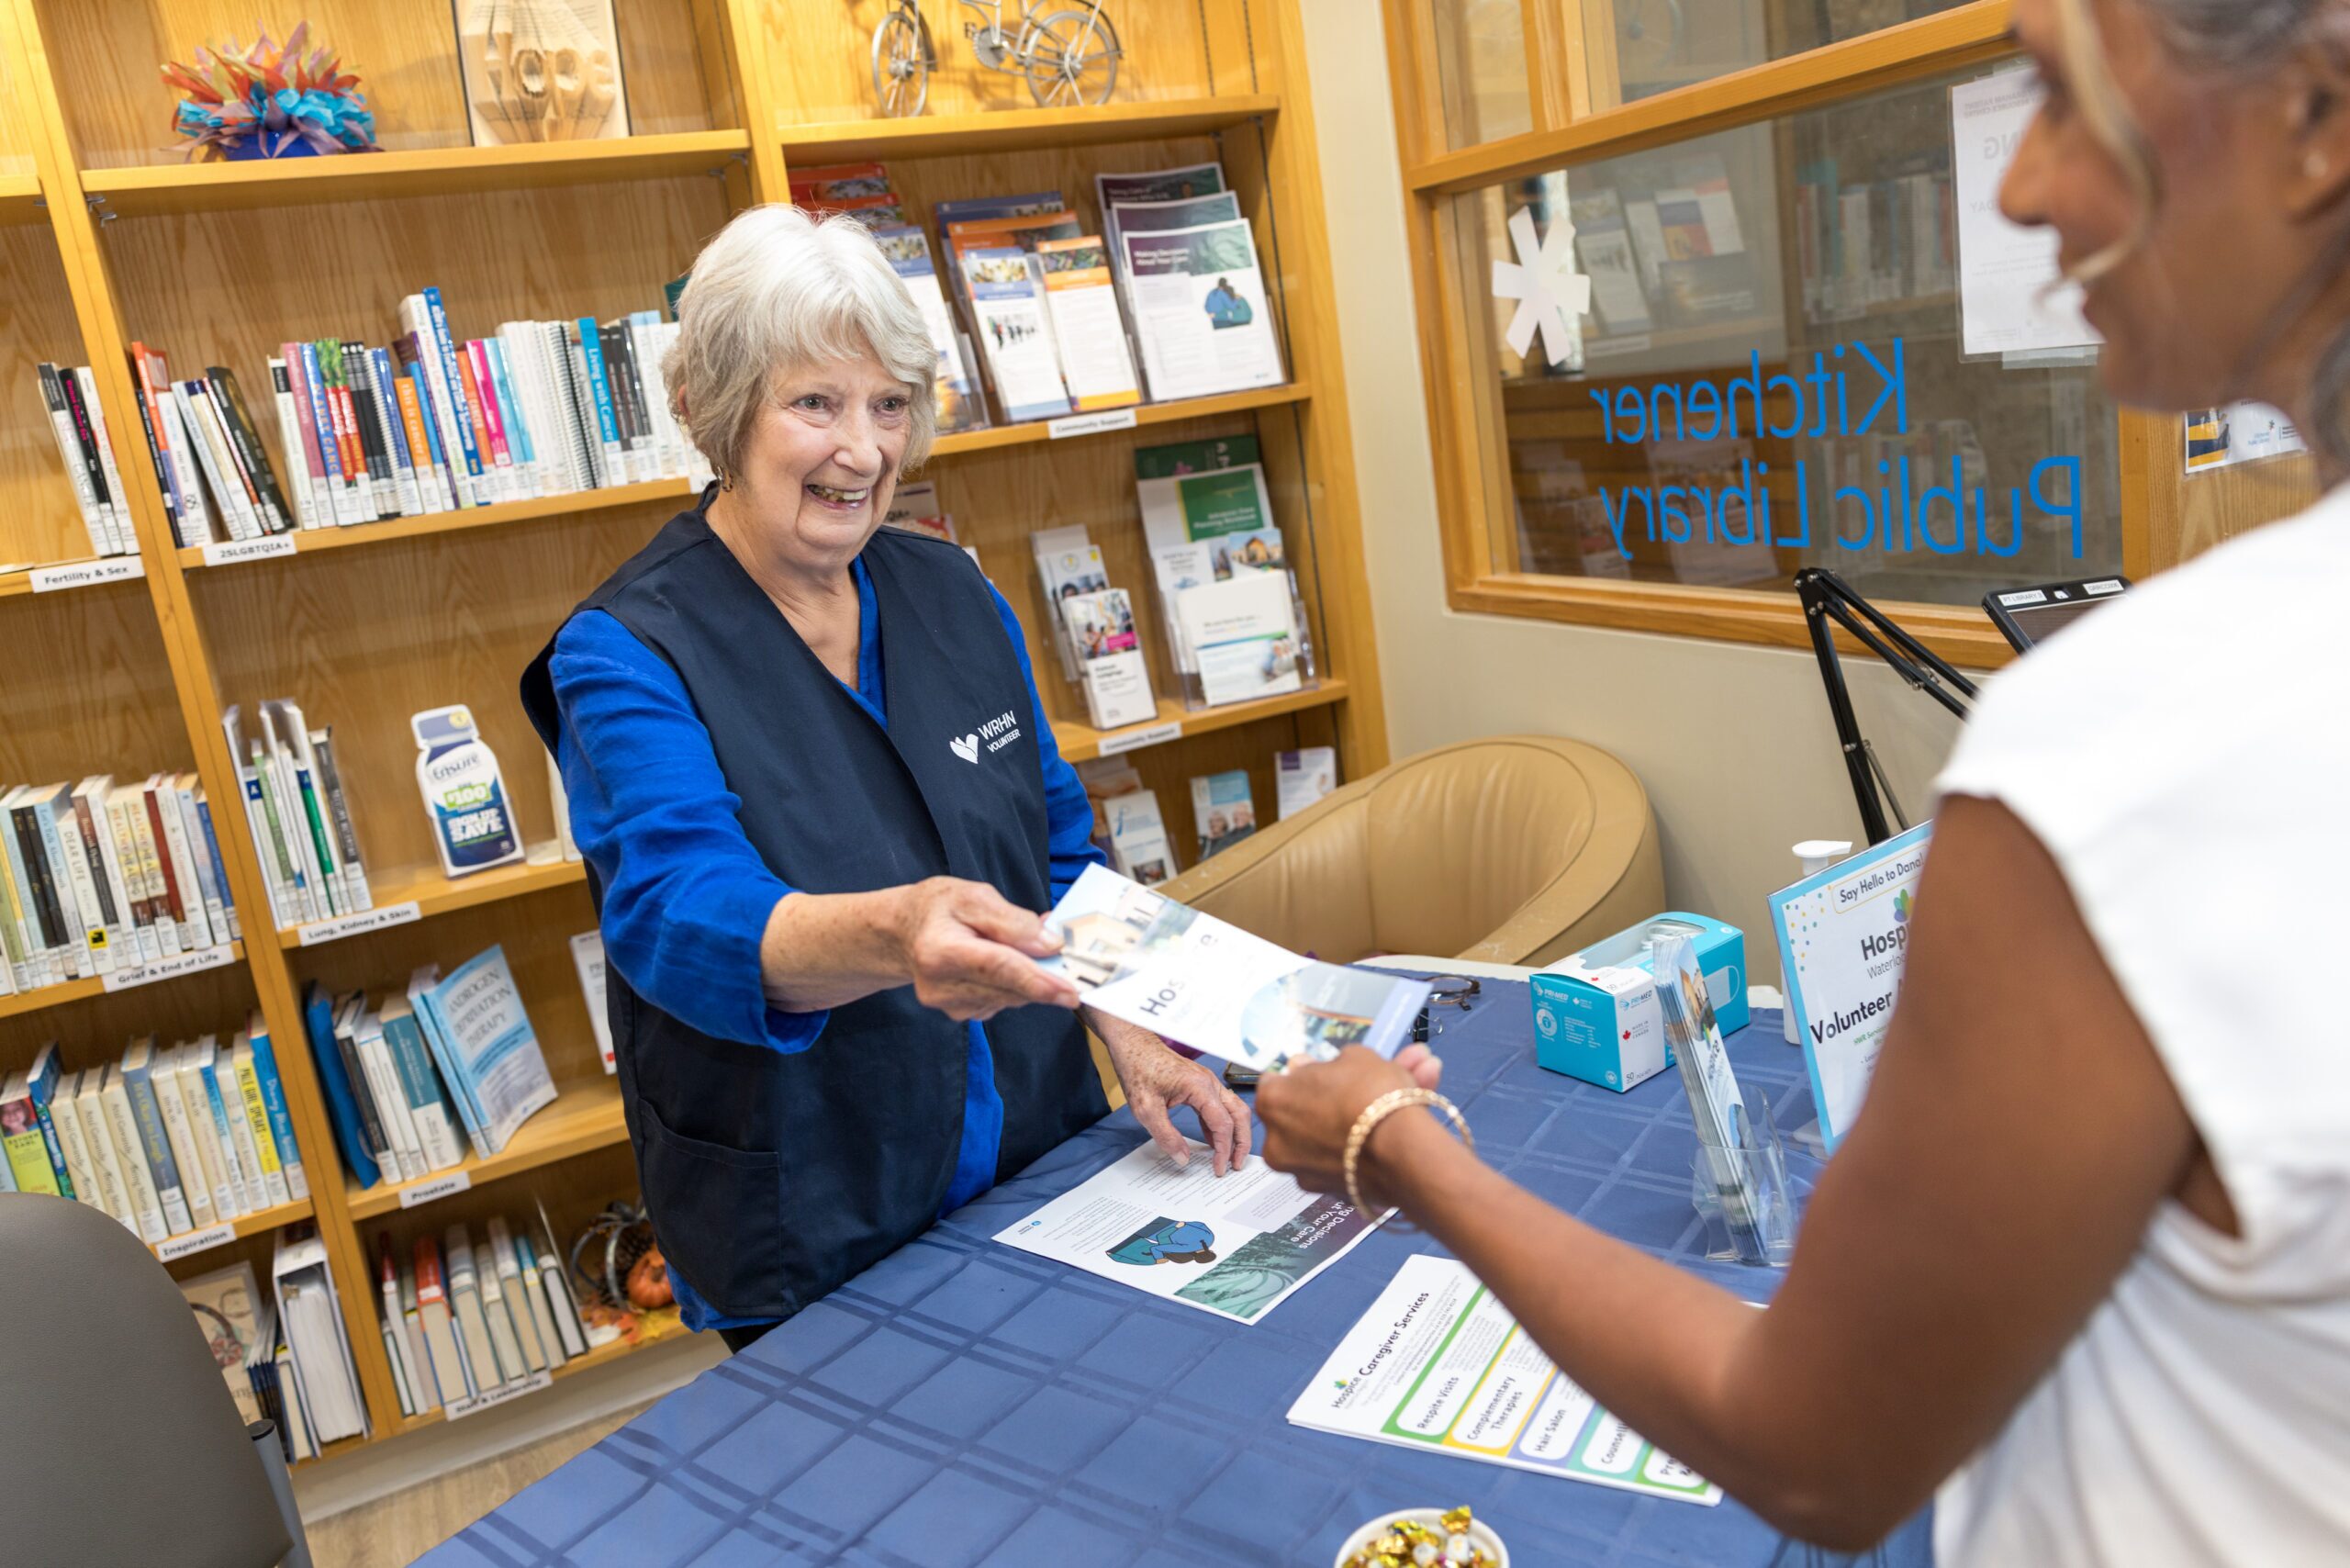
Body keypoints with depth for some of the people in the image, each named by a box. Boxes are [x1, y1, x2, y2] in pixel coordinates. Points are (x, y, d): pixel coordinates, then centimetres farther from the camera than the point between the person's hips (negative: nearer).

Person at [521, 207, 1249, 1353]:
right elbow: (680, 913, -31)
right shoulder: (625, 655, -15)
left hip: (1043, 1173, 5)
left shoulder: (953, 593, 1)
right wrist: (895, 934, -51)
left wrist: (1131, 1031, -4)